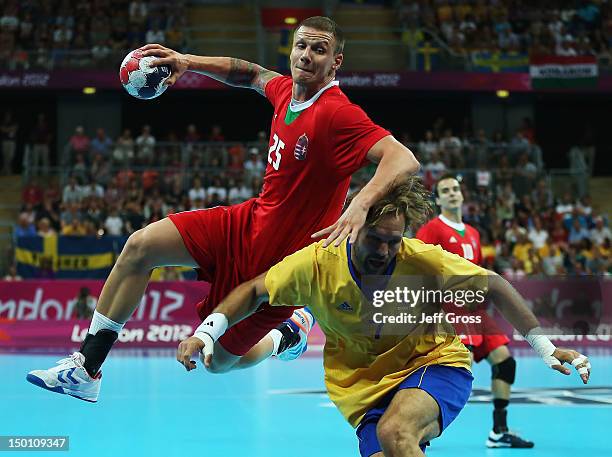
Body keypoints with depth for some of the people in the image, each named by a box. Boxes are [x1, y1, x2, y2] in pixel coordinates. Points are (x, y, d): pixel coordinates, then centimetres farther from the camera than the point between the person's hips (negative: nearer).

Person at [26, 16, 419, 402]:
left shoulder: (338, 114, -26)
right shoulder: (287, 90, -1)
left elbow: (404, 159, -37)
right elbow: (252, 74, 23)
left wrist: (361, 205, -53)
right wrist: (190, 62, 14)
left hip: (276, 263, -8)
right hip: (250, 222, 8)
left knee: (220, 360, 4)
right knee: (140, 246, -2)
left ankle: (286, 335, 37)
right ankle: (86, 369, 5)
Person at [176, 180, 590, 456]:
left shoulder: (424, 260, -19)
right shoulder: (318, 263, -15)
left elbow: (493, 286, -6)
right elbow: (254, 291, -1)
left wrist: (544, 346, -5)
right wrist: (207, 332, -13)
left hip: (436, 363, -3)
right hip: (366, 385, 3)